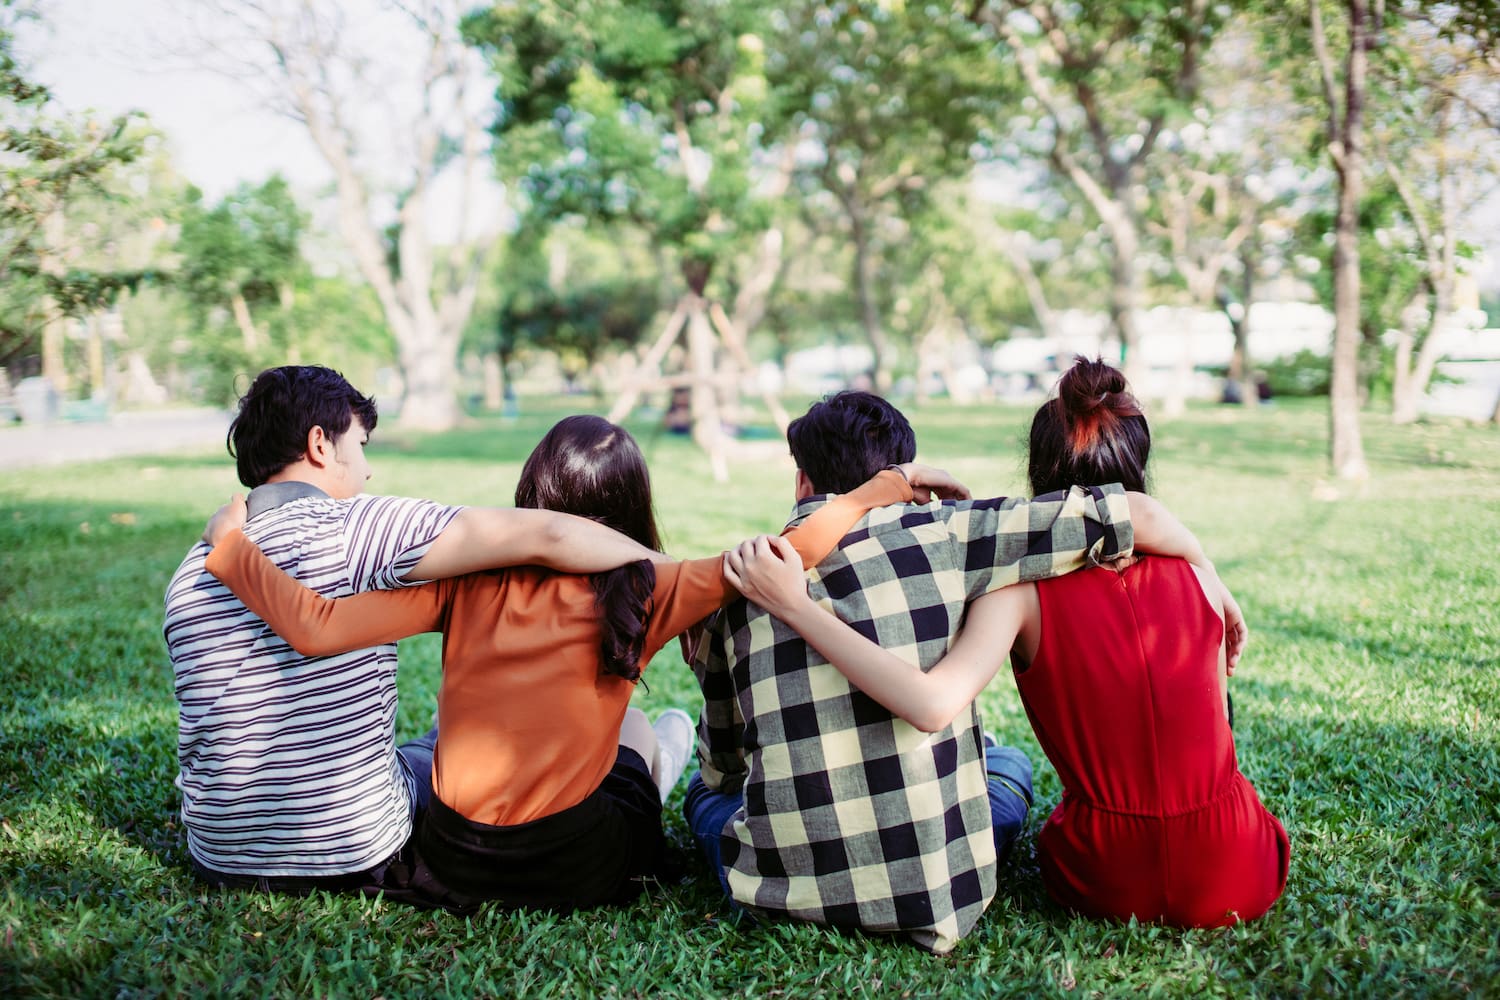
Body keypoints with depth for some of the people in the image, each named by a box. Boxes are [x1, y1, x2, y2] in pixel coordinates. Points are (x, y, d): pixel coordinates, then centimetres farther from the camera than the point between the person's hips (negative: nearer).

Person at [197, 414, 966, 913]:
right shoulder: (645, 599, -13)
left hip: (454, 868, 1)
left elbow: (318, 629, -17)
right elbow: (783, 557, -15)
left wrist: (231, 543, -4)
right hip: (581, 873, -1)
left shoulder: (466, 583, -10)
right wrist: (885, 488, -5)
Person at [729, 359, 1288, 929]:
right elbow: (1211, 730, 8)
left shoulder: (1022, 589, -14)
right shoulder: (1198, 578, -6)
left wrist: (795, 606, -28)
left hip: (1106, 886, -2)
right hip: (1236, 882, 2)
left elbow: (932, 706, -31)